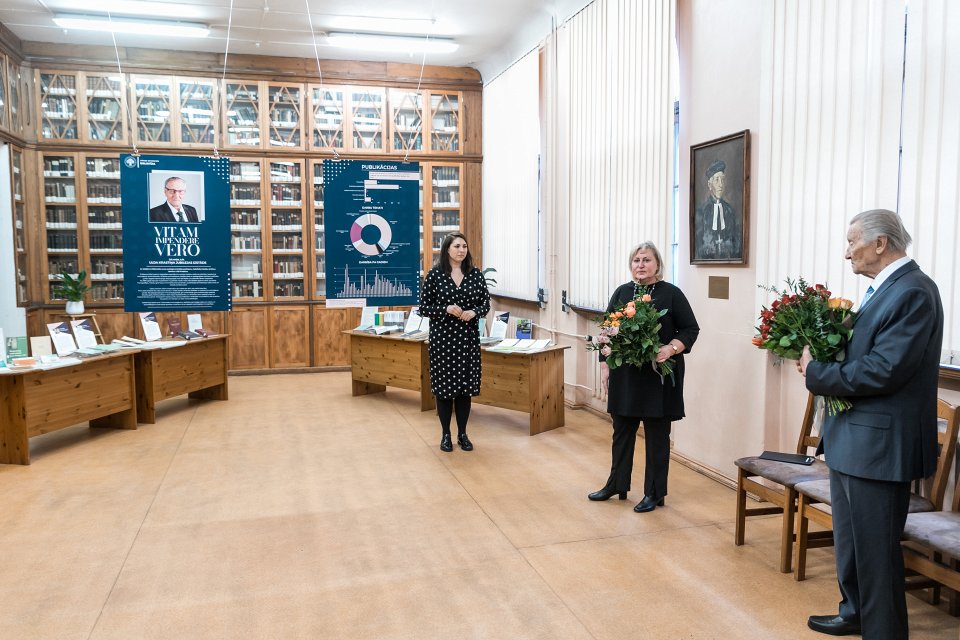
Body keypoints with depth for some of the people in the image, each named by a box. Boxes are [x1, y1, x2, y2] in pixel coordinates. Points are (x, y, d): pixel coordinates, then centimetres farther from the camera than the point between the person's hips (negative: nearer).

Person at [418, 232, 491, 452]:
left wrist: (474, 312, -13)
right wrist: (446, 309, -18)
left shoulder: (476, 274, 4)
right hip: (442, 337, -2)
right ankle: (445, 435, 18)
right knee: (443, 385, 3)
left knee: (466, 385, 6)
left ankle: (462, 434, 20)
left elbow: (485, 303, 8)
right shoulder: (434, 275, -4)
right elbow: (423, 307, -3)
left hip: (468, 337, 2)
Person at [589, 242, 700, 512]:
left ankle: (654, 493, 18)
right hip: (625, 375, 4)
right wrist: (605, 365, 7)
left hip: (658, 375, -4)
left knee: (656, 435, 6)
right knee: (622, 431, 14)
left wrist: (670, 349, -19)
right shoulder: (621, 292, 9)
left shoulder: (671, 294, -3)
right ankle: (616, 484, 29)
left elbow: (691, 329, -2)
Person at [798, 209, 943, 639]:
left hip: (878, 442, -10)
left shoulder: (913, 292, -19)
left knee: (875, 547, 2)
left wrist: (815, 373, -15)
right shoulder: (885, 288, 10)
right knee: (850, 536, 23)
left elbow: (882, 371, -25)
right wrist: (823, 361, -3)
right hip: (852, 438, 10)